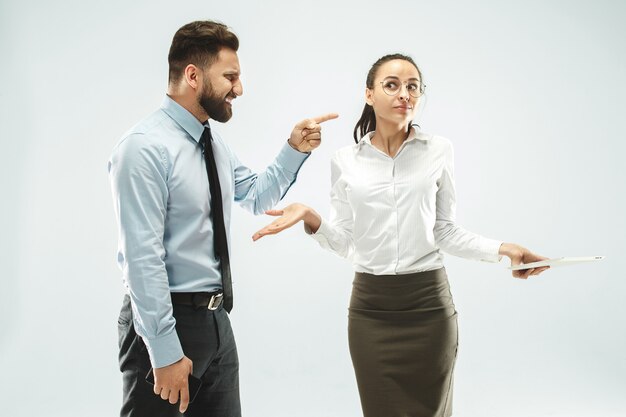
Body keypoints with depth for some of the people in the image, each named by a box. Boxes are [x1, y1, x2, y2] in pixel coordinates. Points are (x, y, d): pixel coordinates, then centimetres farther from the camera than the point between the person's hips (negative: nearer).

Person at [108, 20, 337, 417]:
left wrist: (295, 150, 6)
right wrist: (166, 352, -21)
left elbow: (257, 197, 22)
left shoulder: (214, 144, 8)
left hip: (215, 319, 8)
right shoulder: (146, 148, -18)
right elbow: (142, 258, -21)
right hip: (166, 321, -8)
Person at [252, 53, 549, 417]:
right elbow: (345, 241, 4)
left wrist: (501, 249, -7)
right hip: (370, 307, 1)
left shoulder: (439, 151, -1)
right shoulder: (345, 160, 1)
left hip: (429, 303, 0)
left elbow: (445, 231, 5)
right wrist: (312, 219, -13)